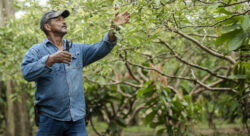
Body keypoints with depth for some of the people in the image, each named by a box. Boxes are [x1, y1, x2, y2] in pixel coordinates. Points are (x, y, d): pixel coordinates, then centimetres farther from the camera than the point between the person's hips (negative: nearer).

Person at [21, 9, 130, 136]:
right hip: (50, 118, -3)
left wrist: (113, 28, -10)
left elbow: (101, 49, 3)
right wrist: (51, 60, -24)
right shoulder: (36, 50, 3)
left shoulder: (78, 49, 17)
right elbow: (27, 73, -13)